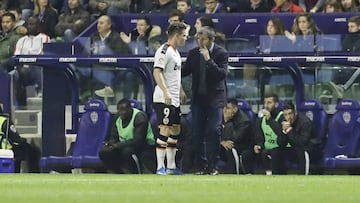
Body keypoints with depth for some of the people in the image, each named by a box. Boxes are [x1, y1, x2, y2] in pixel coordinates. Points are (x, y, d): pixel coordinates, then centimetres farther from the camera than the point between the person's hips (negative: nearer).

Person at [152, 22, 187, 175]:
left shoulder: (175, 52, 18)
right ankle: (160, 167, -12)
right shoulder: (164, 51, -13)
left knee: (175, 130, 12)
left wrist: (181, 91, 30)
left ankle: (171, 166, 17)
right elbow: (157, 72, -22)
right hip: (163, 99, -10)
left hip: (174, 100, 10)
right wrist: (165, 92, -31)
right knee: (165, 130, -12)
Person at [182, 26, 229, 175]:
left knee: (213, 131, -10)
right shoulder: (193, 53, 5)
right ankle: (203, 165, 9)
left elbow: (222, 74, -18)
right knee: (197, 133, 2)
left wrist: (209, 60, -24)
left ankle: (212, 165, -4)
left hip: (215, 97, -4)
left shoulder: (221, 53, -8)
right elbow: (185, 71, 12)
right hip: (198, 98, 4)